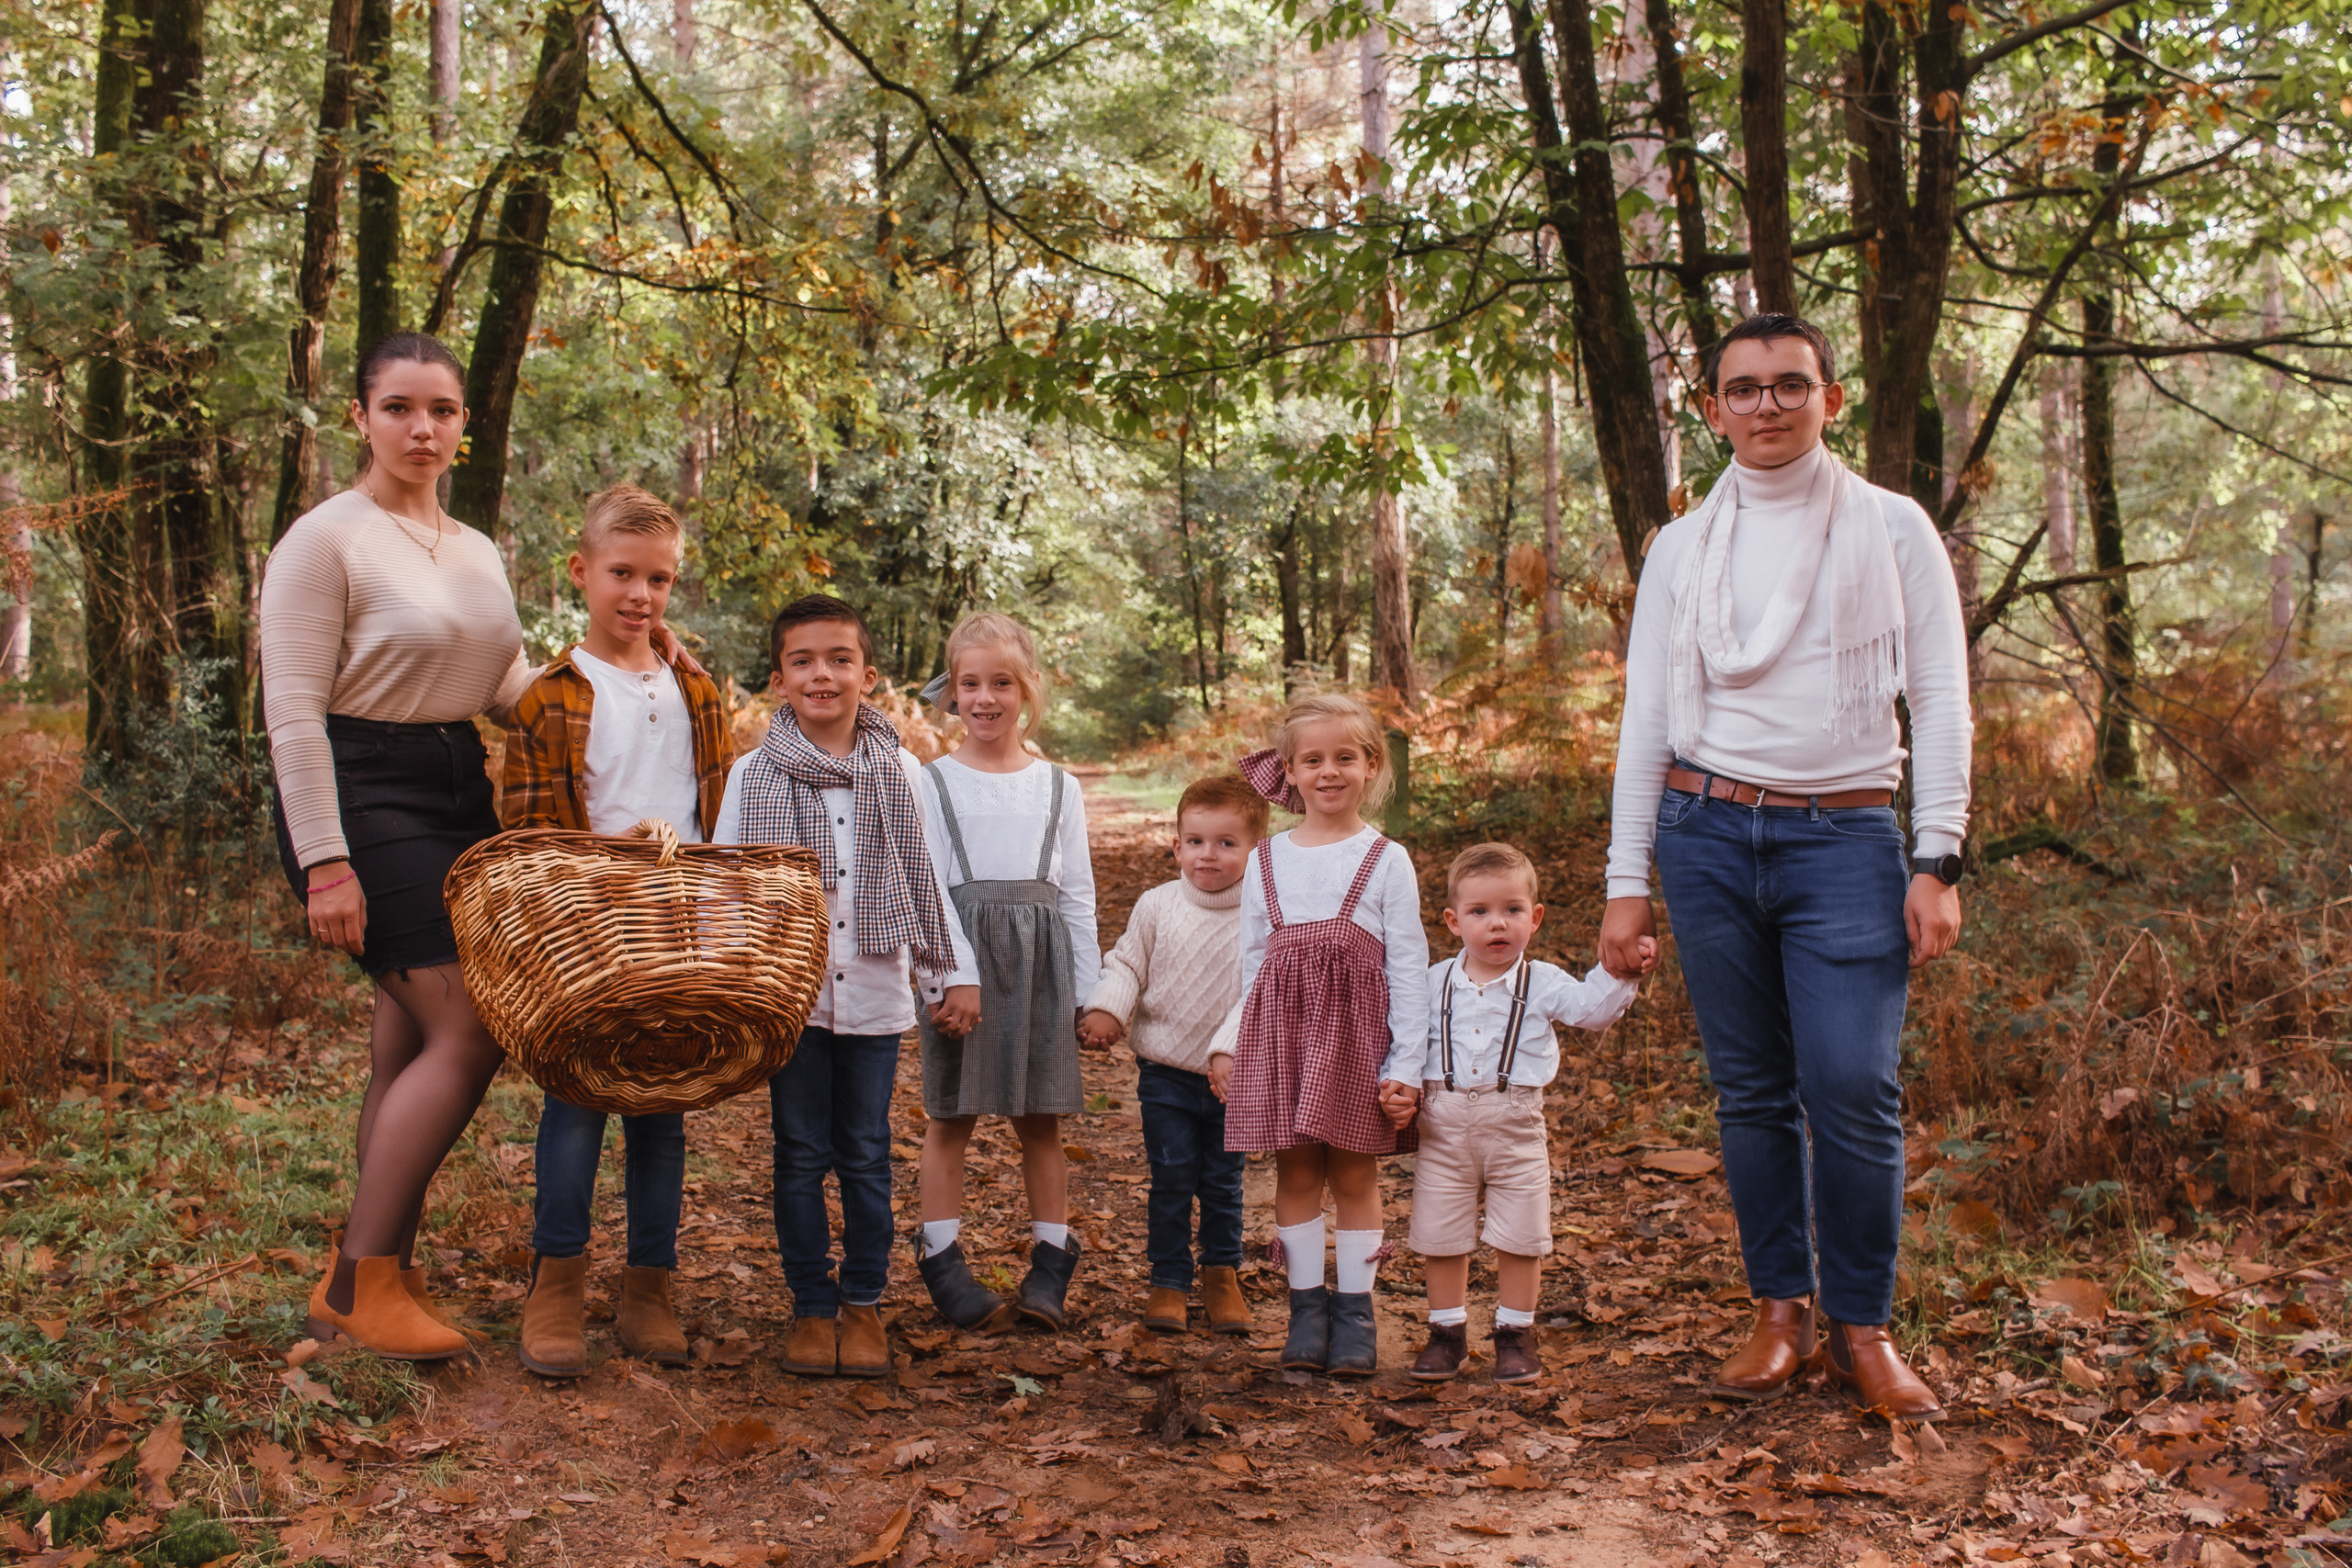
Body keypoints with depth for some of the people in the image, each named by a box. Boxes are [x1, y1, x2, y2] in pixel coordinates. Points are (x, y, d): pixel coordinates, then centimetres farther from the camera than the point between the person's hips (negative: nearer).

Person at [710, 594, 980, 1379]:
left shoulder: (900, 772, 3)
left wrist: (955, 974, 7)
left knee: (866, 1153, 8)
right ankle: (812, 1307, 18)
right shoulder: (754, 775, -1)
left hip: (874, 992, 1)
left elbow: (926, 881, 8)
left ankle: (863, 1303, 20)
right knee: (801, 1154, 6)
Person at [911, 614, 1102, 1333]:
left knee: (1041, 1116, 5)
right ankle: (942, 1257, 13)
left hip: (1040, 959, 2)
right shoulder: (932, 783, 3)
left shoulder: (1058, 787, 9)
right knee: (949, 1114, 2)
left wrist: (1089, 990, 8)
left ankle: (1051, 1260, 15)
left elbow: (1077, 895, 11)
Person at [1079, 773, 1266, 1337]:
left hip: (1233, 1077, 0)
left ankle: (1222, 1273, 29)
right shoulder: (1157, 906, -5)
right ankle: (1168, 1280, 16)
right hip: (1165, 1072, 0)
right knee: (1171, 1178, 2)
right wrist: (1107, 1010, -14)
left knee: (1223, 1180, 9)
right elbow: (1127, 964, 4)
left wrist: (1234, 1052, -14)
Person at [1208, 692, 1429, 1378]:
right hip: (1281, 1029, 2)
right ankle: (1307, 1303, 17)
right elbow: (1254, 960, 12)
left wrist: (1405, 1062, -9)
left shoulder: (1386, 860, -1)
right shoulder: (1266, 861, 8)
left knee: (1355, 1174, 4)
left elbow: (1408, 963, -3)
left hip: (1358, 1029, -2)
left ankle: (1355, 1309, 15)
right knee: (1295, 1173, 6)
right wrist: (1235, 1044, 8)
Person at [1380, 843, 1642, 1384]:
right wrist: (1403, 1089, -10)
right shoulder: (1435, 984, 4)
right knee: (1439, 1238, 7)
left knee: (1519, 1238, 6)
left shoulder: (1543, 983, 1)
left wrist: (1619, 970, -24)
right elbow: (1412, 1042, 6)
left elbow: (1593, 1007, -9)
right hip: (1443, 1130, 1)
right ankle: (1447, 1332, 23)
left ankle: (1515, 1334, 22)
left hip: (1516, 1129, -1)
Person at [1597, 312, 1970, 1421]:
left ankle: (1862, 1327, 4)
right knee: (1752, 1090, 5)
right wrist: (1625, 883, 5)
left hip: (1846, 837, -2)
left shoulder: (1891, 530, 6)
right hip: (1708, 834, 2)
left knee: (1853, 1086, -11)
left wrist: (1937, 862, -5)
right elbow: (1645, 717, 11)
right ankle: (1781, 1309, 19)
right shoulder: (1683, 548, 11)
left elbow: (1941, 703, 4)